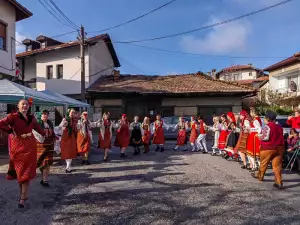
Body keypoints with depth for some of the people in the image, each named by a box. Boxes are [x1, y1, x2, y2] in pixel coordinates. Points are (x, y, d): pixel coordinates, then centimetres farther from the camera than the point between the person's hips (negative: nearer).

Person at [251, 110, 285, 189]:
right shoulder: (279, 127, 9)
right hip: (279, 148, 6)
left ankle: (260, 176, 32)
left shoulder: (267, 126, -13)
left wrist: (259, 136, -2)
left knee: (263, 163, 13)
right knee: (277, 165, 5)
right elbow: (281, 137, 14)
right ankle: (279, 183, 2)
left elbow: (265, 137, -18)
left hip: (268, 148, -5)